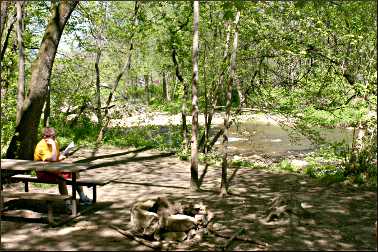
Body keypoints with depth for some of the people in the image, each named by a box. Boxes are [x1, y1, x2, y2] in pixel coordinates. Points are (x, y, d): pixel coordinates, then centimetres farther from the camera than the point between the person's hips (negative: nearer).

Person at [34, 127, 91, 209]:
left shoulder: (55, 142, 2)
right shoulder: (41, 146, -23)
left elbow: (58, 155, 20)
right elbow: (53, 159, -36)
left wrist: (61, 157, -3)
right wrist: (53, 144, -33)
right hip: (43, 172, -8)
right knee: (60, 177, -34)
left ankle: (82, 197, 6)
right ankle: (67, 204, -28)